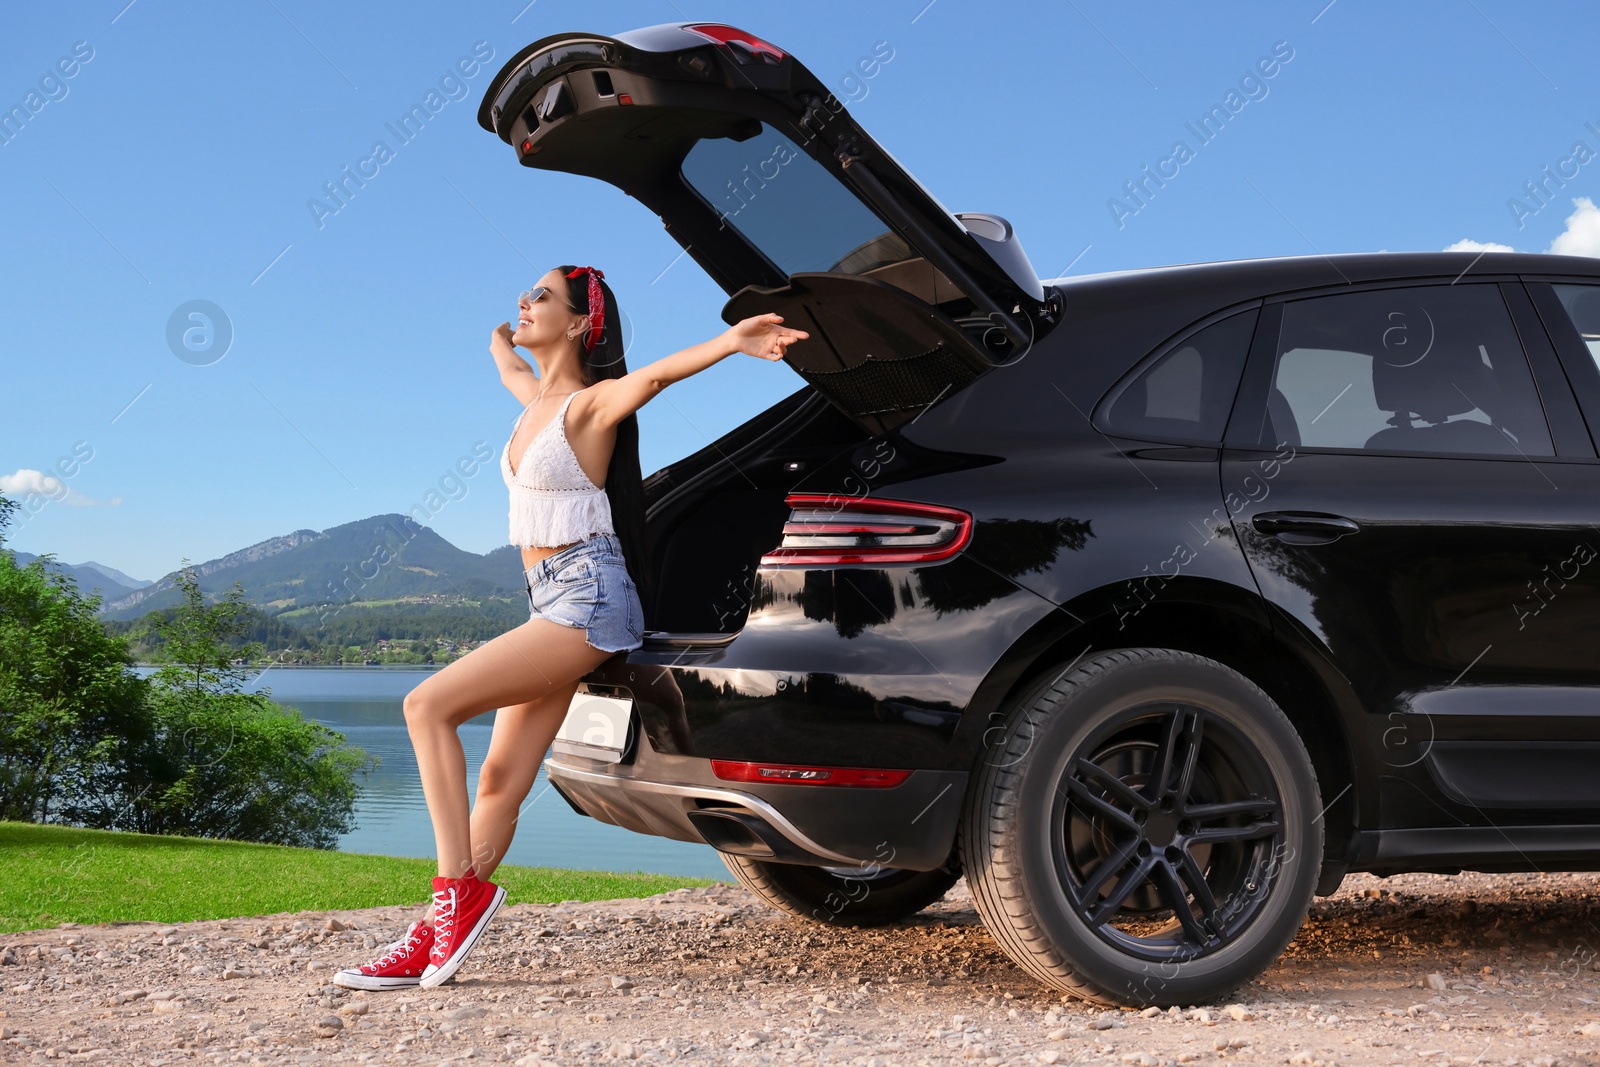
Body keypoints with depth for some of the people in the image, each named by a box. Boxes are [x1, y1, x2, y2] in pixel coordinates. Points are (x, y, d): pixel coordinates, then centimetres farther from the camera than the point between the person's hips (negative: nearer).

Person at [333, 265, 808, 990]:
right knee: (498, 786, 4)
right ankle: (431, 942, 4)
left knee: (427, 706, -18)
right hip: (551, 601, 8)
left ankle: (461, 888, -15)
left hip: (588, 600, -8)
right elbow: (501, 344, 39)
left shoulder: (591, 405, -9)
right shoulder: (534, 398, 15)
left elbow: (656, 373, -31)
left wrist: (733, 341, -44)